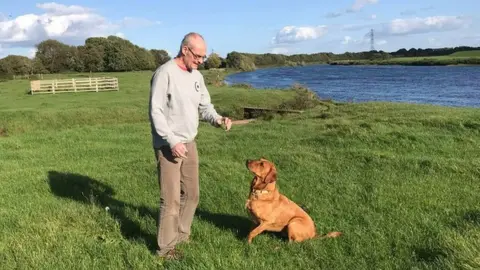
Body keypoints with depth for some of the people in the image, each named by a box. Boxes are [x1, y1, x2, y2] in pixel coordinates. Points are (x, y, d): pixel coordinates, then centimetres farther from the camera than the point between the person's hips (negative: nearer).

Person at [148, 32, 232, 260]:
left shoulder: (197, 76, 9)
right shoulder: (165, 73, -15)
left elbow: (204, 107, 13)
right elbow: (155, 112, -18)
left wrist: (218, 120, -8)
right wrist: (172, 141, -22)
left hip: (189, 143, 8)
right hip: (167, 146, -8)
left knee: (192, 194, 16)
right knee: (171, 199, -2)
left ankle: (181, 234, 35)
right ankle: (165, 246, 15)